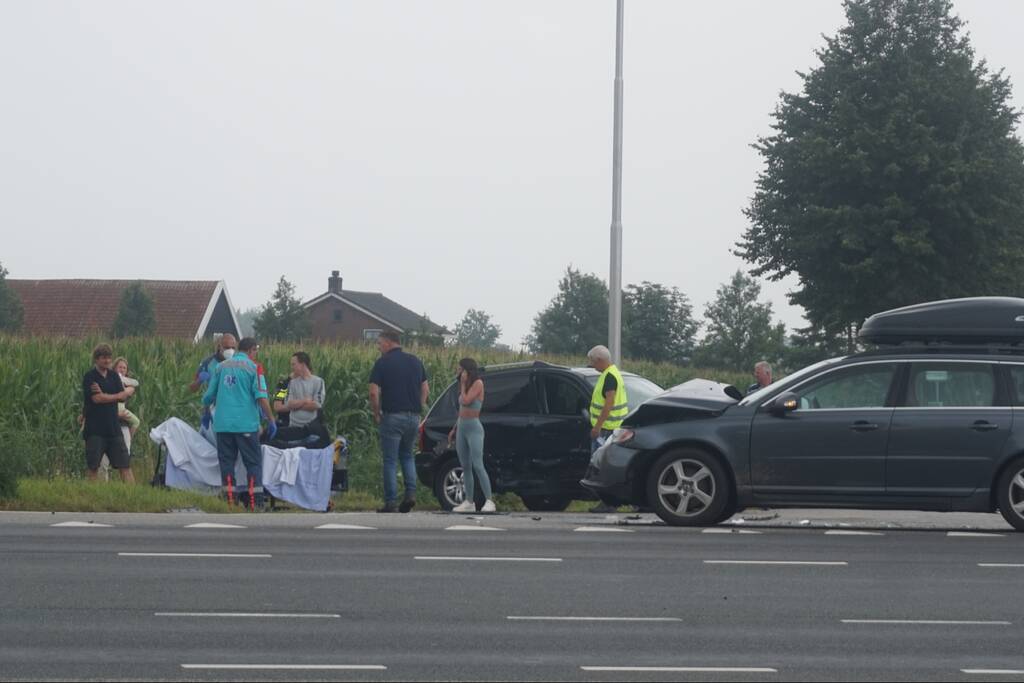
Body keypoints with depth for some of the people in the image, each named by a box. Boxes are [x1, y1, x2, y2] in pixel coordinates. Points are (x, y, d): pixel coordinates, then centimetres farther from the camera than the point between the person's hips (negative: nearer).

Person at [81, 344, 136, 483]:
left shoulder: (114, 376, 12)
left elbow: (123, 397, 2)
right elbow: (96, 398, -17)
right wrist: (117, 395, -6)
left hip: (113, 427, 5)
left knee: (124, 465, 0)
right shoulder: (89, 377, -4)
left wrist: (103, 394, -14)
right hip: (95, 428, -5)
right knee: (93, 467, 0)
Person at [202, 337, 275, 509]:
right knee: (253, 463, 3)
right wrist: (270, 420, -2)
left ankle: (230, 502, 6)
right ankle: (256, 503, -4)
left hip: (223, 423, 3)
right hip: (246, 423, -3)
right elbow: (261, 398, -11)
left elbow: (209, 396, 14)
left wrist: (206, 408, 35)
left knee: (226, 462, 9)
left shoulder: (221, 366, 8)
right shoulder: (252, 367, -3)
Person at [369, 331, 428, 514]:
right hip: (413, 416, 5)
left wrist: (377, 414, -1)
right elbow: (425, 389, 11)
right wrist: (418, 408, 14)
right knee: (407, 455, 21)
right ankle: (411, 493, 4)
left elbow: (374, 393, -13)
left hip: (392, 416, -5)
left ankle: (391, 503, 0)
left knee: (390, 461, 1)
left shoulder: (383, 362, -7)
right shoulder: (415, 361, 10)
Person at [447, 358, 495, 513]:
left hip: (474, 428, -8)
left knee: (478, 466, -15)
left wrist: (463, 384, -6)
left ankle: (489, 502, -17)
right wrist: (454, 429, 21)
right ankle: (469, 502, 10)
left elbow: (466, 401, -18)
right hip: (461, 428, 8)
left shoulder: (478, 384, -7)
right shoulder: (465, 386, 15)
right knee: (465, 467, 7)